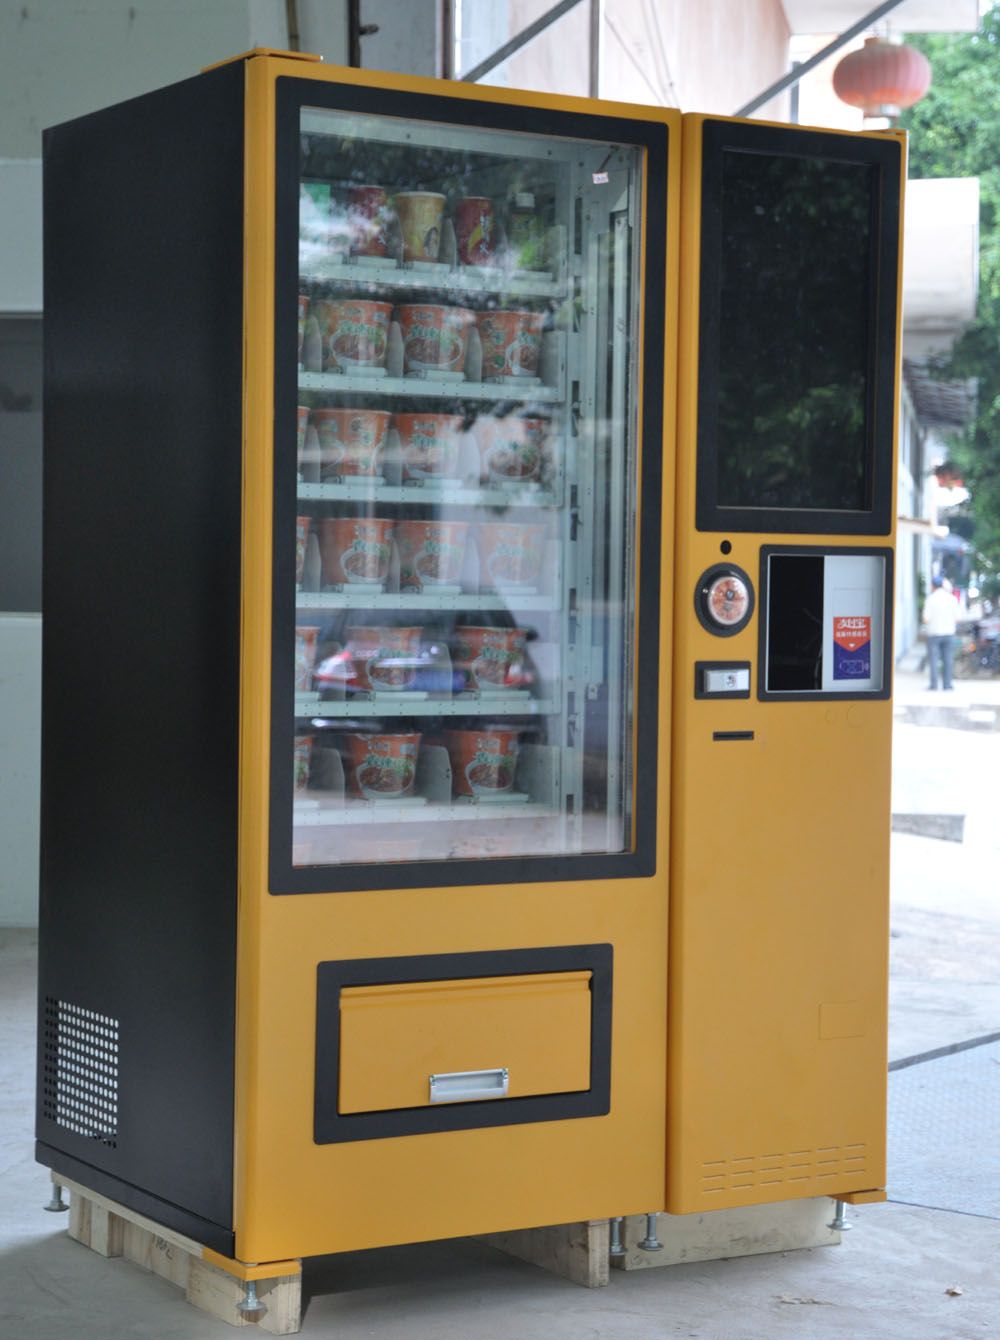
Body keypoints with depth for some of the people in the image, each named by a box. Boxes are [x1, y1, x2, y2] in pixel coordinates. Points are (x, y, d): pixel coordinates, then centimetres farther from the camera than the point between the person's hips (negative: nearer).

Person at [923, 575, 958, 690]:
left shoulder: (930, 599, -7)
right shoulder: (952, 599, 0)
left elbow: (926, 619, -10)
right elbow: (956, 618, 1)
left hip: (934, 633, -2)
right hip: (949, 633, 2)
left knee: (933, 659, 2)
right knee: (947, 660, 6)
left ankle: (934, 684, -4)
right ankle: (947, 684, 4)